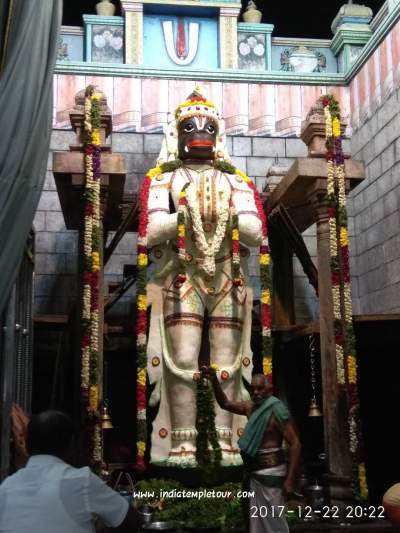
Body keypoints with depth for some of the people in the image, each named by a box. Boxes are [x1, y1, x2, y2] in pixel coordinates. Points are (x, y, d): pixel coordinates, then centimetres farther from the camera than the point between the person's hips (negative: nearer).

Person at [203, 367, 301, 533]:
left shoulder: (277, 409, -17)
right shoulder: (251, 407, 7)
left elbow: (295, 444, -20)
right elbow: (225, 403, 17)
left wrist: (290, 480, -23)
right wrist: (214, 381, 1)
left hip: (270, 473, -8)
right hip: (252, 472, 8)